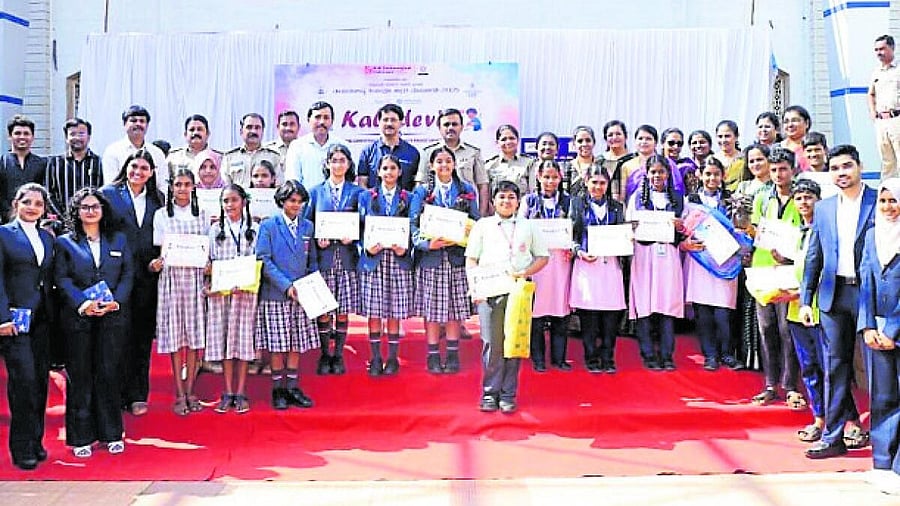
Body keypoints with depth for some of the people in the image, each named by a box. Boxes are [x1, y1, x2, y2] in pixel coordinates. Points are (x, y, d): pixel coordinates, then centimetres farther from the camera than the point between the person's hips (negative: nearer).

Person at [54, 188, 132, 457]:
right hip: (78, 317, -1)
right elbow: (62, 278, -1)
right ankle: (81, 437, 10)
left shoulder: (119, 240, 14)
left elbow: (128, 275, 7)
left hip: (113, 317, 1)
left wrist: (116, 301, -10)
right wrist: (82, 303, -16)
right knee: (80, 377, 2)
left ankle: (112, 434, 12)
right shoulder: (64, 242, 8)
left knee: (109, 374, 3)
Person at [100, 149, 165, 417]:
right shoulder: (108, 193, 3)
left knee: (143, 335, 6)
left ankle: (139, 395, 14)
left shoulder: (158, 199, 12)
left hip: (147, 276, 3)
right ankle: (121, 393, 8)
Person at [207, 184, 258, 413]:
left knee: (244, 339, 0)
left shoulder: (254, 230, 6)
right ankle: (228, 393, 9)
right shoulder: (214, 230, 10)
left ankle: (241, 393, 7)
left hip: (246, 292, -1)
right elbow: (208, 262, 9)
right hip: (220, 293, 1)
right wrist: (209, 286, -7)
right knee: (224, 340, 2)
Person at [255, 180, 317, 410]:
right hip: (276, 295, -4)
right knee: (278, 345, -1)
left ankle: (292, 388, 15)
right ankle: (278, 390, 10)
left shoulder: (307, 227, 11)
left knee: (297, 344, 6)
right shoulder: (268, 226, -2)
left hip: (301, 295, 4)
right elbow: (264, 261, -8)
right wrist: (286, 285, -16)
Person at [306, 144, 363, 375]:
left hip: (347, 257, 0)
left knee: (343, 308, 2)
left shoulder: (356, 192, 8)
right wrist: (317, 239, -8)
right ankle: (325, 355, 12)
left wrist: (353, 236, -10)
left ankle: (338, 356, 13)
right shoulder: (316, 192, 10)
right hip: (323, 256, 0)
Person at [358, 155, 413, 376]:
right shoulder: (366, 197, 10)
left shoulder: (408, 198, 10)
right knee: (373, 312, 0)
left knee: (395, 312, 2)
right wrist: (367, 248, -12)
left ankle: (392, 358, 11)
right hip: (373, 259, 0)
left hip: (399, 260, 0)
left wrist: (404, 249, -11)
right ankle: (375, 359, 8)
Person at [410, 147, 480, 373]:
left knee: (455, 307, 4)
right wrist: (427, 243, -19)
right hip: (430, 257, -1)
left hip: (457, 256, 1)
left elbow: (475, 222, 7)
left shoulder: (467, 190, 10)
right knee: (431, 307, 1)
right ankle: (433, 356, 10)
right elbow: (413, 223, -1)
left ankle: (453, 355, 14)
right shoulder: (421, 192, 6)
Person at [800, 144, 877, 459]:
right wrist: (805, 299, 8)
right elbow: (813, 258, 14)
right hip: (833, 295, 3)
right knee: (835, 366, 4)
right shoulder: (823, 209, 12)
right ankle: (834, 436, 9)